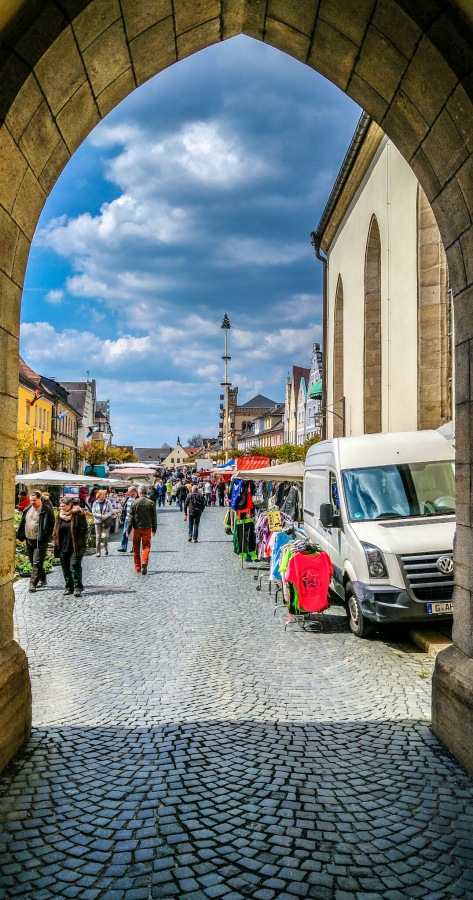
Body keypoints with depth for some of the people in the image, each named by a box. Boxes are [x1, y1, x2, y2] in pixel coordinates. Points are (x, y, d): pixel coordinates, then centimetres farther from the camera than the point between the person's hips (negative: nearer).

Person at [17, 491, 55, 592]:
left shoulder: (47, 510, -9)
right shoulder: (27, 509, 10)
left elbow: (51, 524, -11)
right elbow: (23, 523, 16)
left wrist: (47, 537, -17)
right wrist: (20, 536, 11)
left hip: (40, 541, -7)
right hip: (29, 540, 7)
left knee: (37, 563, -8)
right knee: (33, 563, 15)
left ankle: (33, 584, -5)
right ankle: (42, 580, 30)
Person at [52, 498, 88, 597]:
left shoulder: (79, 514, -6)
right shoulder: (60, 516, 12)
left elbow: (83, 529, -8)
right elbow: (56, 530, 17)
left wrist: (80, 543, -13)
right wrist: (55, 541, 7)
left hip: (75, 547, -6)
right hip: (63, 547, 6)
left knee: (75, 566, -10)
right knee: (65, 567, 9)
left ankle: (78, 587, -7)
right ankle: (69, 587, 18)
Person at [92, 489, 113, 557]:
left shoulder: (108, 502, 2)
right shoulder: (95, 503, 4)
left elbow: (111, 511, 2)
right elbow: (93, 513, 0)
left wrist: (106, 516, -15)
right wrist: (101, 516, -12)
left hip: (106, 522, -1)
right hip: (98, 521, 1)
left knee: (105, 536, -5)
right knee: (98, 537, 0)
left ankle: (106, 549, 19)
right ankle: (98, 552, 6)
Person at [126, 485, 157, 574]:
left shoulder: (134, 503, -5)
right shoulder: (151, 503, -3)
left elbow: (130, 517, -4)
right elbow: (154, 517, 3)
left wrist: (128, 530, 0)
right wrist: (154, 529, 14)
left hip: (136, 528, 0)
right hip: (147, 528, 0)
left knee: (136, 548, 11)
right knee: (146, 547, 5)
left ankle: (137, 567, 16)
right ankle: (144, 562, -19)